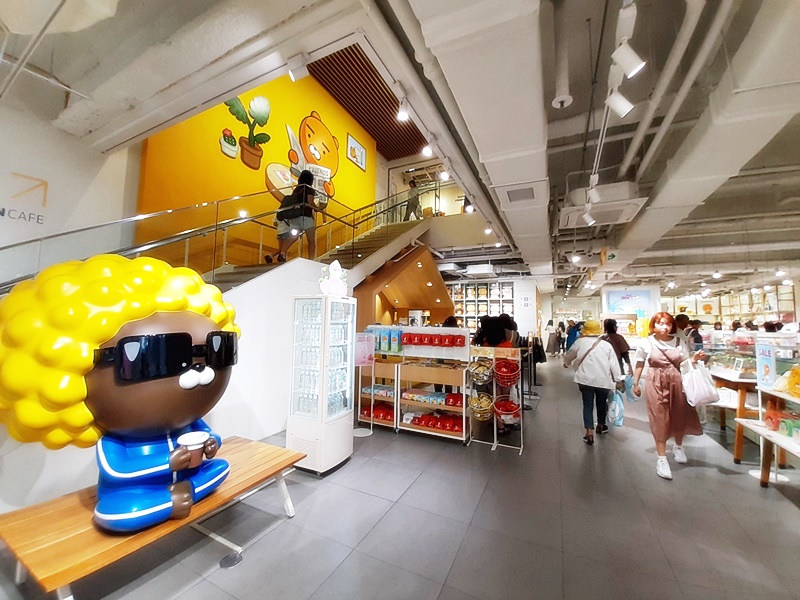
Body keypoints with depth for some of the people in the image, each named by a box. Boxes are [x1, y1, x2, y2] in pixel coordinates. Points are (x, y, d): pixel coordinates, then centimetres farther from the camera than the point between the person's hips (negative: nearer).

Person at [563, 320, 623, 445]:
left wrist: (567, 364, 33)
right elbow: (614, 364, -2)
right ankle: (601, 426, 43)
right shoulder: (606, 345, -1)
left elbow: (568, 356, 12)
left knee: (587, 405, 6)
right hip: (603, 380, 2)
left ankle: (589, 433, -2)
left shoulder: (579, 342, -1)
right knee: (601, 403, 22)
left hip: (585, 379, -2)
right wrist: (618, 379, 6)